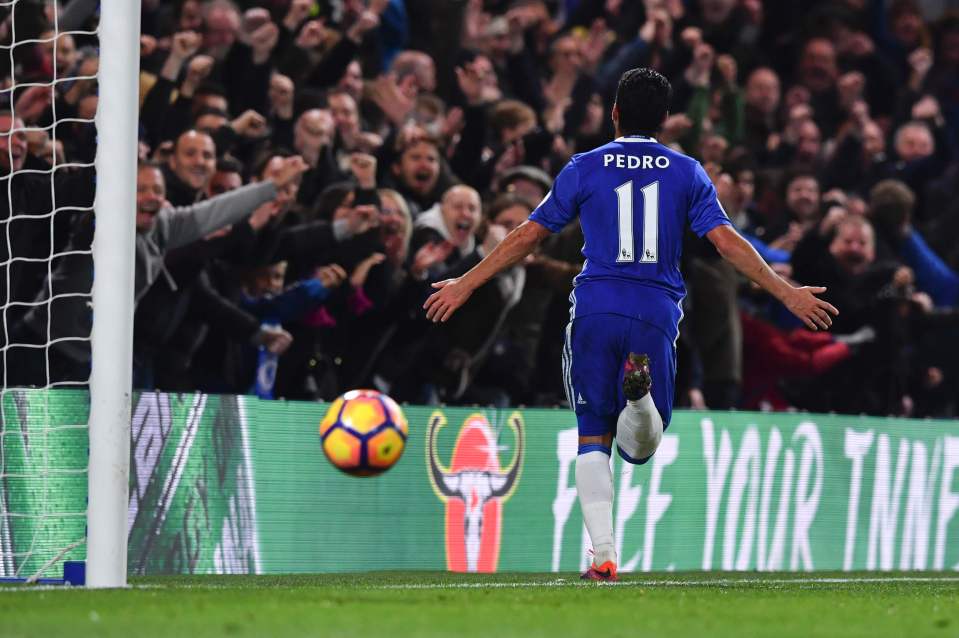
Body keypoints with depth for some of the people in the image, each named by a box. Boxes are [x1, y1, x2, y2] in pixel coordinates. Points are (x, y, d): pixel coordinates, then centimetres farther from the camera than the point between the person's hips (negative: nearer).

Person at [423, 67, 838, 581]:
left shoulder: (585, 168, 6)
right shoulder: (686, 172, 8)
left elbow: (528, 235, 7)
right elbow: (727, 242, 0)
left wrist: (465, 285, 16)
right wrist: (786, 293, 5)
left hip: (595, 311, 0)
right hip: (656, 316, 0)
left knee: (593, 440, 7)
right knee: (639, 448, 6)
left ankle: (603, 554, -6)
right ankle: (640, 390, -29)